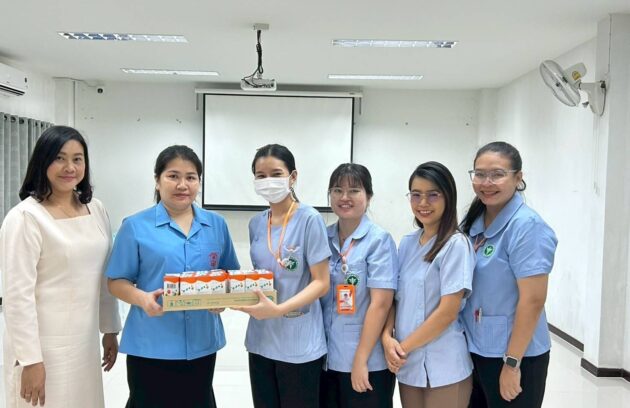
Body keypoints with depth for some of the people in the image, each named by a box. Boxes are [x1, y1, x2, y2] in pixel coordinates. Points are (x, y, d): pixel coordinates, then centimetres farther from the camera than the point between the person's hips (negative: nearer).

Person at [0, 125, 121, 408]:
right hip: (45, 345, -6)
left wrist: (110, 329, 13)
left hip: (86, 342, 6)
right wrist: (30, 359, -15)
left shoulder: (96, 209, 5)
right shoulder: (25, 217, -14)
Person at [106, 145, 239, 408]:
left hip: (202, 343, 3)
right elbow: (117, 281, -3)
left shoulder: (216, 225, 5)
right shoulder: (135, 226, -5)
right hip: (151, 346, -3)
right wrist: (142, 298, -22)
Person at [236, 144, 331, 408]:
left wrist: (278, 309, -26)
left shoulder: (309, 219, -12)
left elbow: (321, 283, -14)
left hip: (299, 344, -5)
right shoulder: (256, 223, 6)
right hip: (261, 340, 6)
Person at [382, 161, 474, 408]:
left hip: (444, 366, -5)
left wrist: (404, 346, -10)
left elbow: (448, 312, -16)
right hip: (407, 362, 6)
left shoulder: (456, 244, -13)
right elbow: (394, 298, 9)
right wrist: (387, 338, -8)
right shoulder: (407, 244, 6)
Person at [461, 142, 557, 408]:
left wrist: (511, 363, -18)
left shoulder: (527, 226, -17)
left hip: (513, 354, -7)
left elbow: (533, 300, -19)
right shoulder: (473, 223, 5)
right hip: (474, 349, 7)